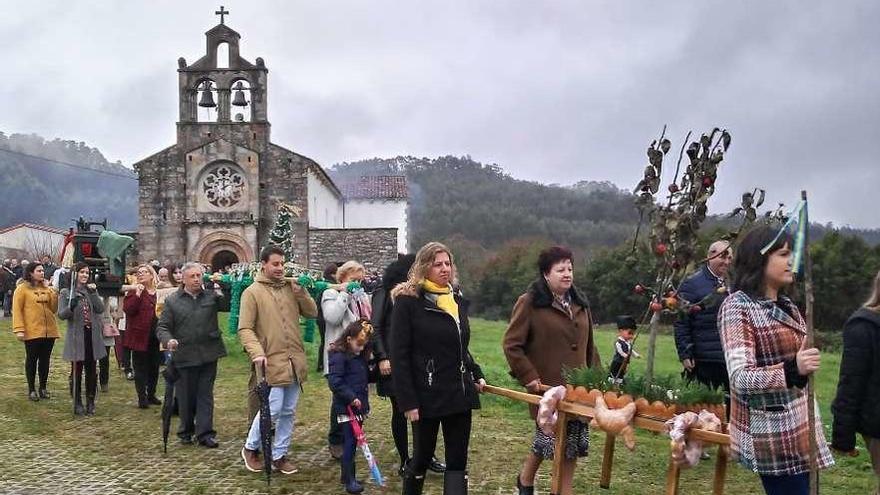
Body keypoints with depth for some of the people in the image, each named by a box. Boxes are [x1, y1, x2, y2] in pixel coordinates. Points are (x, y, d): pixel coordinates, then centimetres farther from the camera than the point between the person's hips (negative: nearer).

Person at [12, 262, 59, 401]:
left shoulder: (47, 288, 13)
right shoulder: (22, 288, -2)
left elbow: (54, 308, 7)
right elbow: (17, 310, -7)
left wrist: (52, 291, -4)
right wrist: (19, 330, -15)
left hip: (49, 331, 5)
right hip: (32, 332, -5)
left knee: (45, 359, 10)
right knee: (32, 360, 4)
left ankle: (43, 388, 20)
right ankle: (31, 390, 13)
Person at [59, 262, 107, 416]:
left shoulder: (91, 290, 10)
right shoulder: (66, 292, 0)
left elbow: (101, 309, -2)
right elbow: (61, 314, -6)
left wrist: (94, 293, -13)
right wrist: (71, 306, -26)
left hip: (93, 336, 3)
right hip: (76, 336, -3)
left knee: (92, 371, 8)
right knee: (77, 371, 2)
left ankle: (90, 403, 19)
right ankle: (77, 404, 11)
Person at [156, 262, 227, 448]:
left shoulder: (211, 296, 5)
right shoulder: (172, 301, 3)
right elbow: (162, 327, 2)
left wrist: (220, 290, -16)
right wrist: (168, 340, -18)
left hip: (208, 355, 1)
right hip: (184, 356, -1)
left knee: (205, 395, 4)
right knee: (186, 397, 9)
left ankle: (205, 433, 9)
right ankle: (186, 432, 25)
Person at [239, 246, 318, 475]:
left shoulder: (291, 288, 10)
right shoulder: (252, 292, -5)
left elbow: (312, 312, 6)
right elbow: (245, 329, -9)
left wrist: (300, 290, -7)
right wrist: (257, 353, -22)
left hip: (294, 360, 5)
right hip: (272, 361, -5)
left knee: (288, 411, 10)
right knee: (272, 409, -6)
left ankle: (279, 454, 23)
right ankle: (250, 448, 17)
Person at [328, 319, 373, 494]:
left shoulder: (360, 356, 13)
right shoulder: (339, 356, -13)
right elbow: (334, 382, -20)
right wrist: (351, 397, -22)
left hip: (359, 405, 8)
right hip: (346, 407, -8)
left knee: (354, 440, 12)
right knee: (351, 441, -8)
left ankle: (346, 475, 23)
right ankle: (349, 480, -3)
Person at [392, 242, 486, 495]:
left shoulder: (458, 300, 11)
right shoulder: (408, 302, -9)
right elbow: (399, 356, -12)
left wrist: (476, 375, 9)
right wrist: (408, 401, -16)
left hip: (459, 394, 6)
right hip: (427, 396, -6)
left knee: (458, 461, 6)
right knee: (422, 456, 10)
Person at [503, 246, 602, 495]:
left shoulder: (579, 303, 13)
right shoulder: (529, 303, -8)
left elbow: (589, 345, 20)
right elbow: (511, 344, -9)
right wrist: (528, 377, -12)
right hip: (548, 387, -6)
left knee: (574, 441, 8)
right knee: (548, 438, 2)